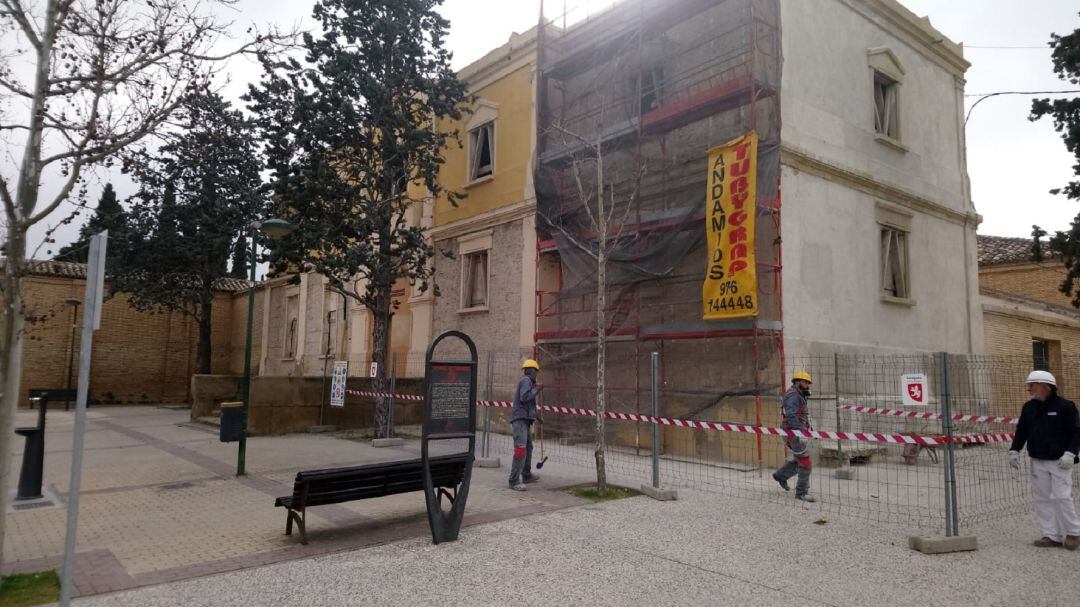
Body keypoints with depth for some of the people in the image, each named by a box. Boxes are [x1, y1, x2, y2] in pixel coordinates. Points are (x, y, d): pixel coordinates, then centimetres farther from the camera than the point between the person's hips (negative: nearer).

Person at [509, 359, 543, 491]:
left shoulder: (527, 382, 23)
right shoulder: (526, 380, -7)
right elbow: (524, 398, -22)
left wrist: (537, 417, 39)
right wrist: (537, 389, -11)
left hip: (525, 421, 11)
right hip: (520, 420, -11)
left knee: (528, 448, 20)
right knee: (521, 450, -16)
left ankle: (527, 475, 33)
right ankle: (514, 481, -18)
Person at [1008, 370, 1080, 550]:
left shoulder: (1065, 406, -6)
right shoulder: (1028, 407, 10)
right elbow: (1021, 431, 15)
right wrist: (1014, 450, 6)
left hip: (1059, 462, -5)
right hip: (1037, 461, 6)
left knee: (1061, 497, -6)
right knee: (1042, 498, 5)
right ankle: (1052, 535, 13)